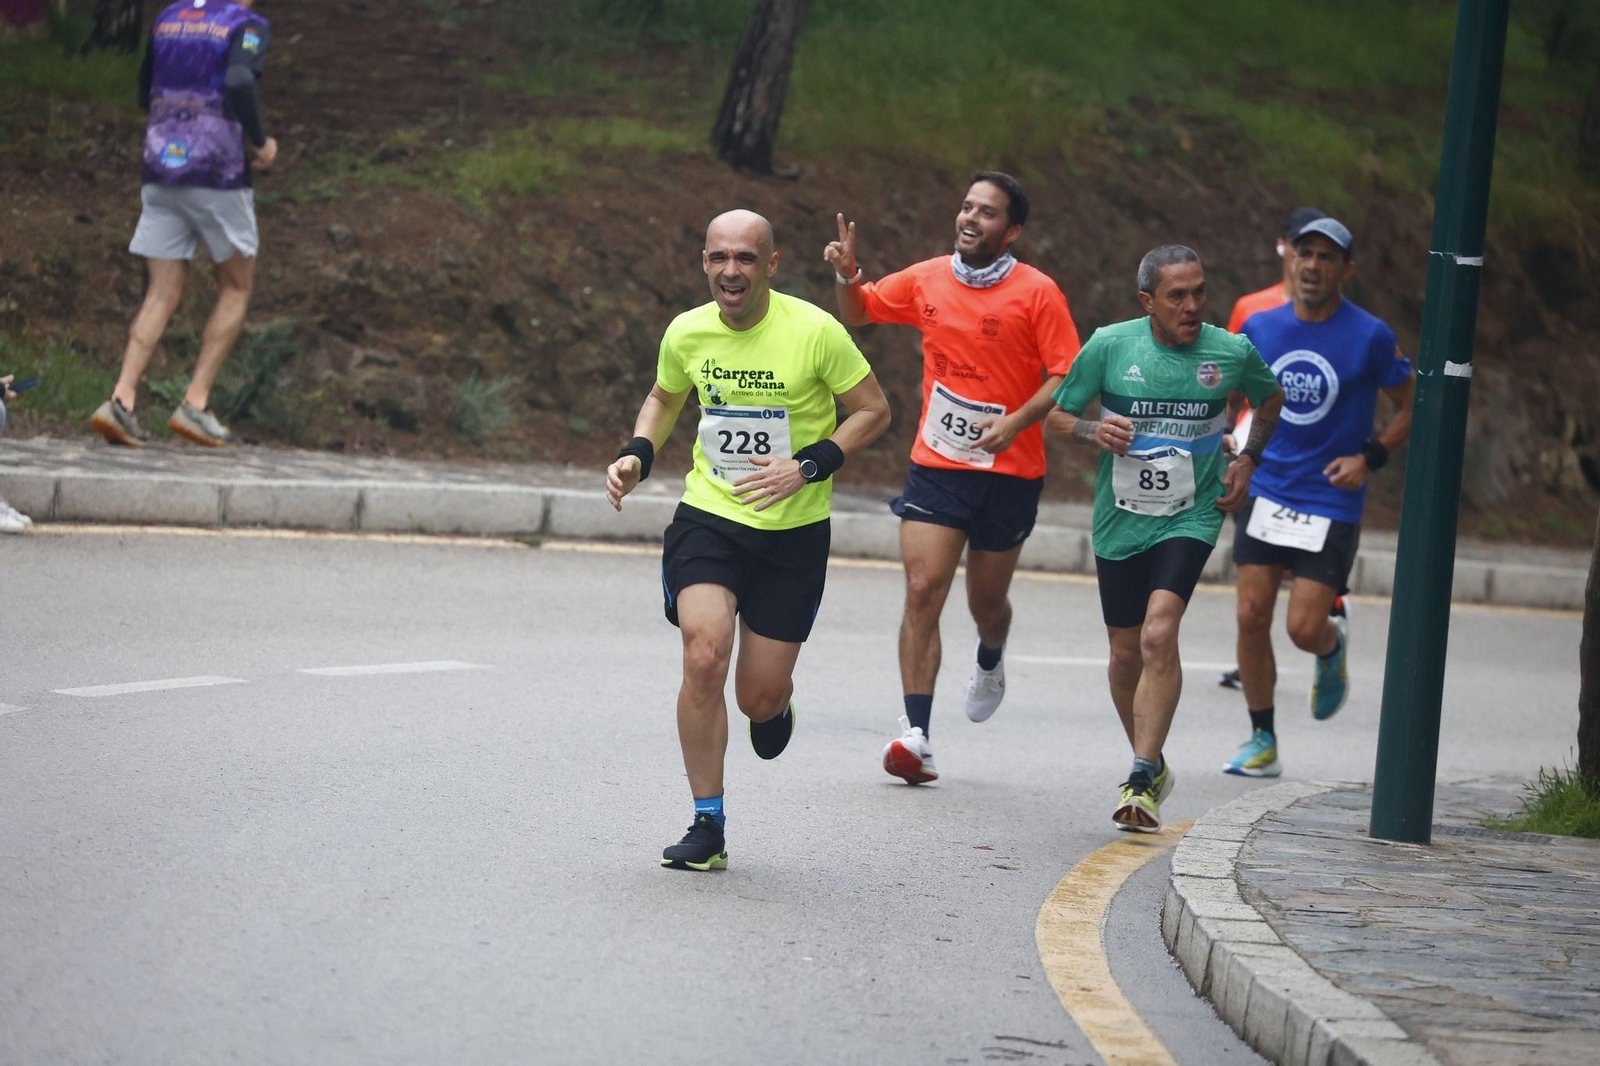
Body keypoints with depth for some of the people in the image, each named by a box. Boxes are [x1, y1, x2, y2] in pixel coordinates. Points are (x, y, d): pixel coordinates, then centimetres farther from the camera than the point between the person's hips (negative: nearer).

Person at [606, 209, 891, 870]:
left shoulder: (814, 331, -14)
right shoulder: (687, 333, -3)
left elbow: (874, 410, -4)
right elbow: (664, 398, 19)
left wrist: (807, 467, -17)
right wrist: (637, 455, 0)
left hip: (794, 532, -1)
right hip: (708, 518, 1)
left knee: (759, 697, 2)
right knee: (704, 658, -21)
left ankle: (774, 705, 45)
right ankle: (707, 825, -8)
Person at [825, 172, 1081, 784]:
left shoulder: (1037, 293, -8)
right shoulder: (926, 280, 4)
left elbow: (1065, 376, -9)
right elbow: (858, 314, 19)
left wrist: (1015, 422, -23)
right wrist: (846, 275, -2)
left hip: (1009, 471, -2)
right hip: (936, 465, 2)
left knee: (986, 601, 12)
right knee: (923, 591, -12)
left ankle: (990, 662, 50)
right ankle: (915, 734, -15)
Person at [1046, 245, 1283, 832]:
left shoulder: (1232, 351, -5)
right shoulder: (1109, 345, -7)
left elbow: (1271, 399, 17)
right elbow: (1057, 416, 3)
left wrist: (1247, 461, 5)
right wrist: (1093, 430, -18)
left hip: (1191, 518, -2)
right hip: (1120, 520, 2)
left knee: (1159, 634, -22)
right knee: (1126, 653, 11)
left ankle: (1143, 781, -23)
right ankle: (1151, 764, 35)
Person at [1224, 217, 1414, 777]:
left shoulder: (1371, 337, -8)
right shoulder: (1260, 327, 2)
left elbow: (1410, 406, 2)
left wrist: (1370, 457, -11)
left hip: (1331, 502, -3)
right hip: (1265, 493, 3)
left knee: (1304, 627, -8)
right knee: (1252, 617, -3)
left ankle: (1333, 648, 31)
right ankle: (1262, 741, 11)